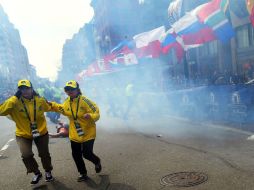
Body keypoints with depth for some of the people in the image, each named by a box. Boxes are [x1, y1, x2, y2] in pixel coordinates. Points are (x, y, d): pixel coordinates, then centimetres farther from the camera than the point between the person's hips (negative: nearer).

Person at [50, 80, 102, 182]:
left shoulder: (84, 101, -21)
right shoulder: (67, 102, -1)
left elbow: (96, 113, -22)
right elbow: (62, 109, 22)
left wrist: (90, 116, -42)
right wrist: (52, 105, 16)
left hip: (87, 133, -6)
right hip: (74, 134, 6)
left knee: (87, 154, -4)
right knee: (76, 155, 12)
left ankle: (97, 161, 33)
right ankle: (83, 174, 34)